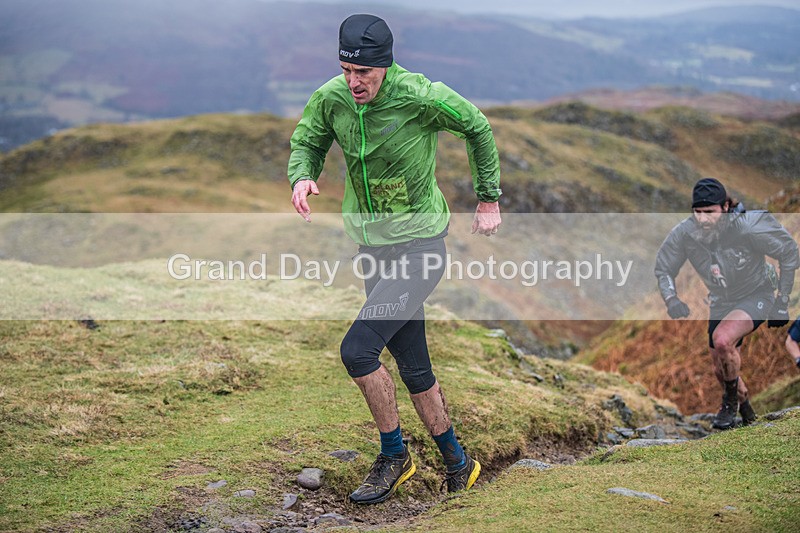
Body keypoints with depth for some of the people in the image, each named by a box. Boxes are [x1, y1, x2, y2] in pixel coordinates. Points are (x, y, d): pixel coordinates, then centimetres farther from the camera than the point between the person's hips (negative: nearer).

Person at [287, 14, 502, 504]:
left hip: (420, 246, -6)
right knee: (414, 368, 11)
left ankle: (393, 455, 5)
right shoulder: (330, 98, -7)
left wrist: (489, 199, 4)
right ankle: (458, 464, 28)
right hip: (372, 246, 6)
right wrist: (302, 178, -14)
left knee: (357, 349, -17)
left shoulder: (422, 97, -20)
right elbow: (306, 144, 10)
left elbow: (478, 128, -3)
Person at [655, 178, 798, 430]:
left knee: (723, 339, -31)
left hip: (756, 295, -5)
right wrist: (671, 299, -24)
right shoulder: (684, 234, -22)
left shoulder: (748, 227, -31)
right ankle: (746, 412, 44)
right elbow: (663, 269, -4)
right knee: (721, 369, 12)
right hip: (722, 301, 5)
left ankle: (731, 402, -6)